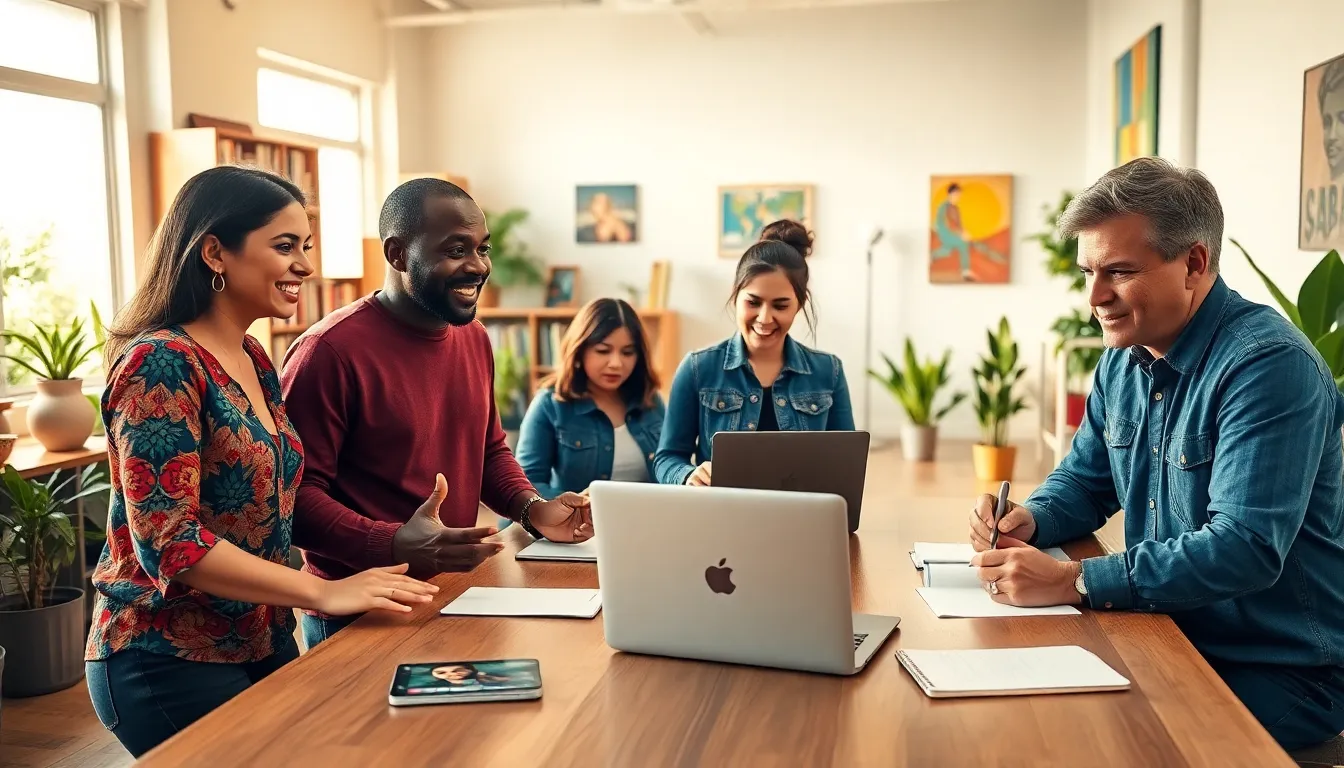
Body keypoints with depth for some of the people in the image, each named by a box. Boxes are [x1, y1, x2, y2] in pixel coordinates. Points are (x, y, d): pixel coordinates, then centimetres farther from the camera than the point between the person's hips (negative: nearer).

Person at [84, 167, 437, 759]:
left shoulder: (253, 359, 7)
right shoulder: (160, 363, -19)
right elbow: (169, 540, -24)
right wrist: (320, 592, -26)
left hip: (264, 643, 8)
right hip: (172, 661, -8)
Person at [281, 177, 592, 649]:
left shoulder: (474, 337, 6)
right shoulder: (330, 351, -19)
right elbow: (295, 493, -21)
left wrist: (532, 509, -1)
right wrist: (396, 546, -34)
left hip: (458, 598, 7)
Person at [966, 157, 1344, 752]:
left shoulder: (1269, 365, -21)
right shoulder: (1125, 359, 5)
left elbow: (1247, 548, -30)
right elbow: (1085, 481, 15)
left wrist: (1071, 582, -33)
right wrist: (1028, 520, -8)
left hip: (1280, 674, -7)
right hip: (1173, 638, 7)